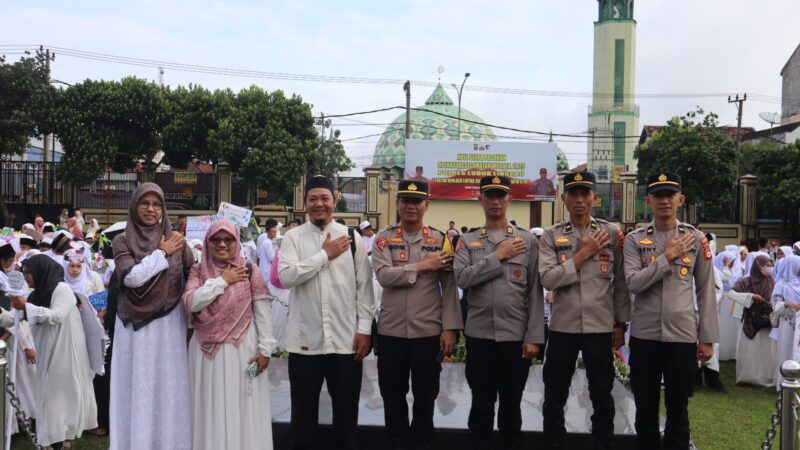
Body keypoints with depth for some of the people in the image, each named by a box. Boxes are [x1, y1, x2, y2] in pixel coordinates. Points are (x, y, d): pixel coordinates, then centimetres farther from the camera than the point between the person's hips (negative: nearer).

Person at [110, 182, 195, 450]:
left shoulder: (175, 240, 5)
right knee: (137, 389, 4)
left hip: (169, 324, 1)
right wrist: (162, 253, -8)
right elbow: (131, 277, -14)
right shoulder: (122, 241, 2)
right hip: (135, 326, -1)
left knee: (169, 388, 4)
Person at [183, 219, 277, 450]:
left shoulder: (250, 271, -2)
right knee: (212, 410, 8)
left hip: (242, 349, -2)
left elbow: (263, 313, -2)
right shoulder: (198, 271, 5)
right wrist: (222, 280, -12)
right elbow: (190, 303, -12)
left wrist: (265, 349, -7)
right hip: (207, 351, 2)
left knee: (242, 410, 3)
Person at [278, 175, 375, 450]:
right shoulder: (293, 237, 1)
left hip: (346, 339, 1)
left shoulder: (352, 238, 3)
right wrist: (324, 254, -12)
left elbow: (364, 287, 2)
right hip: (305, 339, 0)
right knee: (304, 410, 12)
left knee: (346, 410, 12)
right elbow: (286, 276, -15)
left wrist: (364, 329, -4)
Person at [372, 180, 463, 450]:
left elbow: (450, 288, 0)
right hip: (390, 332, 1)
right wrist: (422, 266, -15)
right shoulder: (384, 239, 3)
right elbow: (383, 276, -14)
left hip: (429, 332, 0)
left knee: (425, 397, 10)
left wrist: (449, 328, -7)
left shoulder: (441, 240, 3)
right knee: (393, 395, 11)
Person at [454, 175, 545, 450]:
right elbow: (462, 278, -12)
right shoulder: (468, 241, 6)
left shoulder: (527, 240, 3)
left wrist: (534, 337, -6)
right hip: (479, 335, 0)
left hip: (516, 335, 0)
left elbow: (535, 293, -1)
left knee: (511, 404, 10)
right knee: (481, 403, 9)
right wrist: (498, 255, -12)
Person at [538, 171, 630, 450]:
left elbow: (621, 284, 5)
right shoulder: (551, 236, 1)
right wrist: (583, 253, -13)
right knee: (554, 398, 10)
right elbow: (548, 279, -12)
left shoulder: (612, 234, 2)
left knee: (602, 398, 11)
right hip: (562, 328, 0)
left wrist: (621, 325, 3)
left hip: (601, 328, 0)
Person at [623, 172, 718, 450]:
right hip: (644, 337, 0)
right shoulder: (634, 239, 1)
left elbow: (706, 292, 4)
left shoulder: (697, 239, 3)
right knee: (645, 410, 11)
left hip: (683, 336, 0)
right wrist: (668, 256, -15)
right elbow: (633, 283, -12)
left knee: (678, 411, 11)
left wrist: (707, 338, 2)